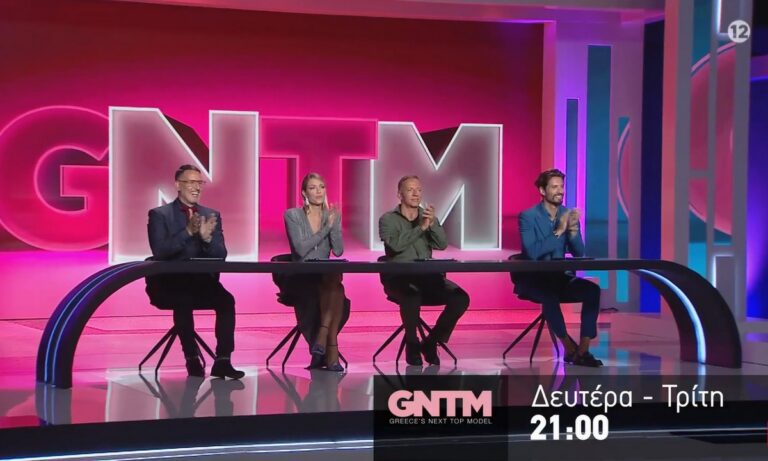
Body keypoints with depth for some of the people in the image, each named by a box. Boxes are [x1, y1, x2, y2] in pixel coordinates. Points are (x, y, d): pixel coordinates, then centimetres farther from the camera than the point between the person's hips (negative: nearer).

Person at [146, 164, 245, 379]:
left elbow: (221, 255, 3)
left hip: (202, 281, 3)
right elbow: (159, 252, -13)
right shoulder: (159, 214, 1)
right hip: (169, 283, -3)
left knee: (227, 299, -26)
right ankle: (192, 359, -20)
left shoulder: (212, 215, 12)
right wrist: (187, 232, -24)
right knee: (184, 301, -35)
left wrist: (207, 237, -18)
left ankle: (222, 361, -23)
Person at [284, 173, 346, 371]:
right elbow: (301, 249, -14)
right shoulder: (292, 215, 1)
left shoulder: (333, 215, 11)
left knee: (335, 285, -34)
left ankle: (323, 334, -31)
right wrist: (326, 228, -12)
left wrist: (333, 224, -13)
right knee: (336, 287, -33)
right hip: (301, 278, -3)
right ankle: (331, 347, -32)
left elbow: (338, 251, -3)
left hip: (327, 276, 3)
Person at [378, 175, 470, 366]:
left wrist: (432, 224, -15)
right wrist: (421, 228, -17)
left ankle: (430, 343, 0)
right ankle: (412, 345, -13)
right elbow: (396, 245, -15)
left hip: (428, 277, 4)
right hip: (398, 278, -4)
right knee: (412, 296, -38)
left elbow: (442, 244, 0)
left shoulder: (429, 217, 17)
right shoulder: (388, 219, 5)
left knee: (460, 298, -19)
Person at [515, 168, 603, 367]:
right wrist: (558, 231, -24)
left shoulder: (569, 214, 7)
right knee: (550, 296, -38)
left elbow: (578, 253, 1)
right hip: (532, 279, -5)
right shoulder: (528, 216, -8)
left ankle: (582, 351, -21)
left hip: (559, 277, 5)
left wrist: (572, 229, -17)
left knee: (592, 290, -23)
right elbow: (532, 252, -22)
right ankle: (570, 348, -18)